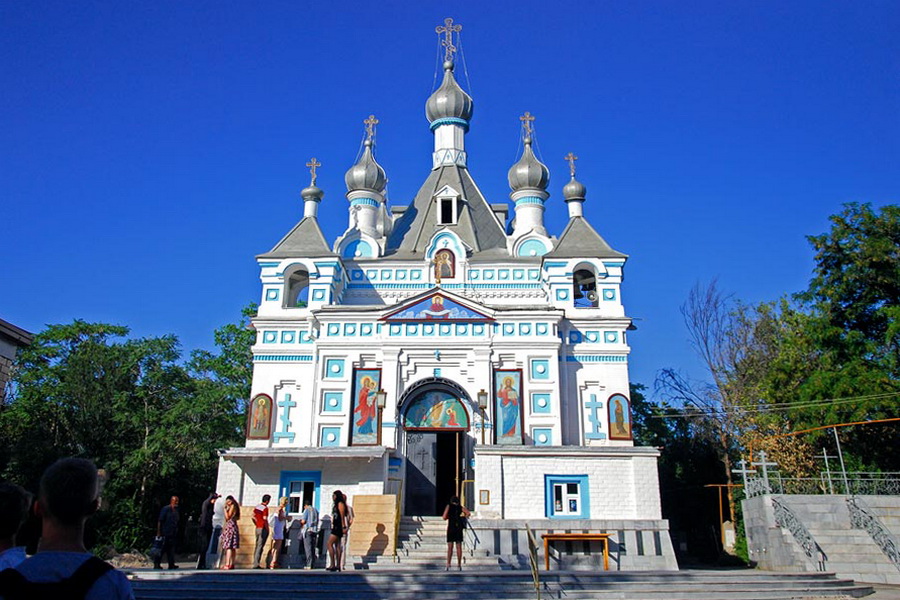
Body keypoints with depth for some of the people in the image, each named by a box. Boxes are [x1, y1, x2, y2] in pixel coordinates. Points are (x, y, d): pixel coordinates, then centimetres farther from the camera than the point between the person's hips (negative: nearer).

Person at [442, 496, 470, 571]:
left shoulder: (449, 506, 4)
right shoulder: (461, 507, 8)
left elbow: (444, 517, -4)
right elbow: (468, 513, -8)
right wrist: (464, 518, 8)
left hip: (451, 528, -2)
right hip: (459, 529, 2)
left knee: (450, 547, -1)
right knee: (459, 547, 6)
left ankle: (448, 564, -7)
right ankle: (459, 564, 6)